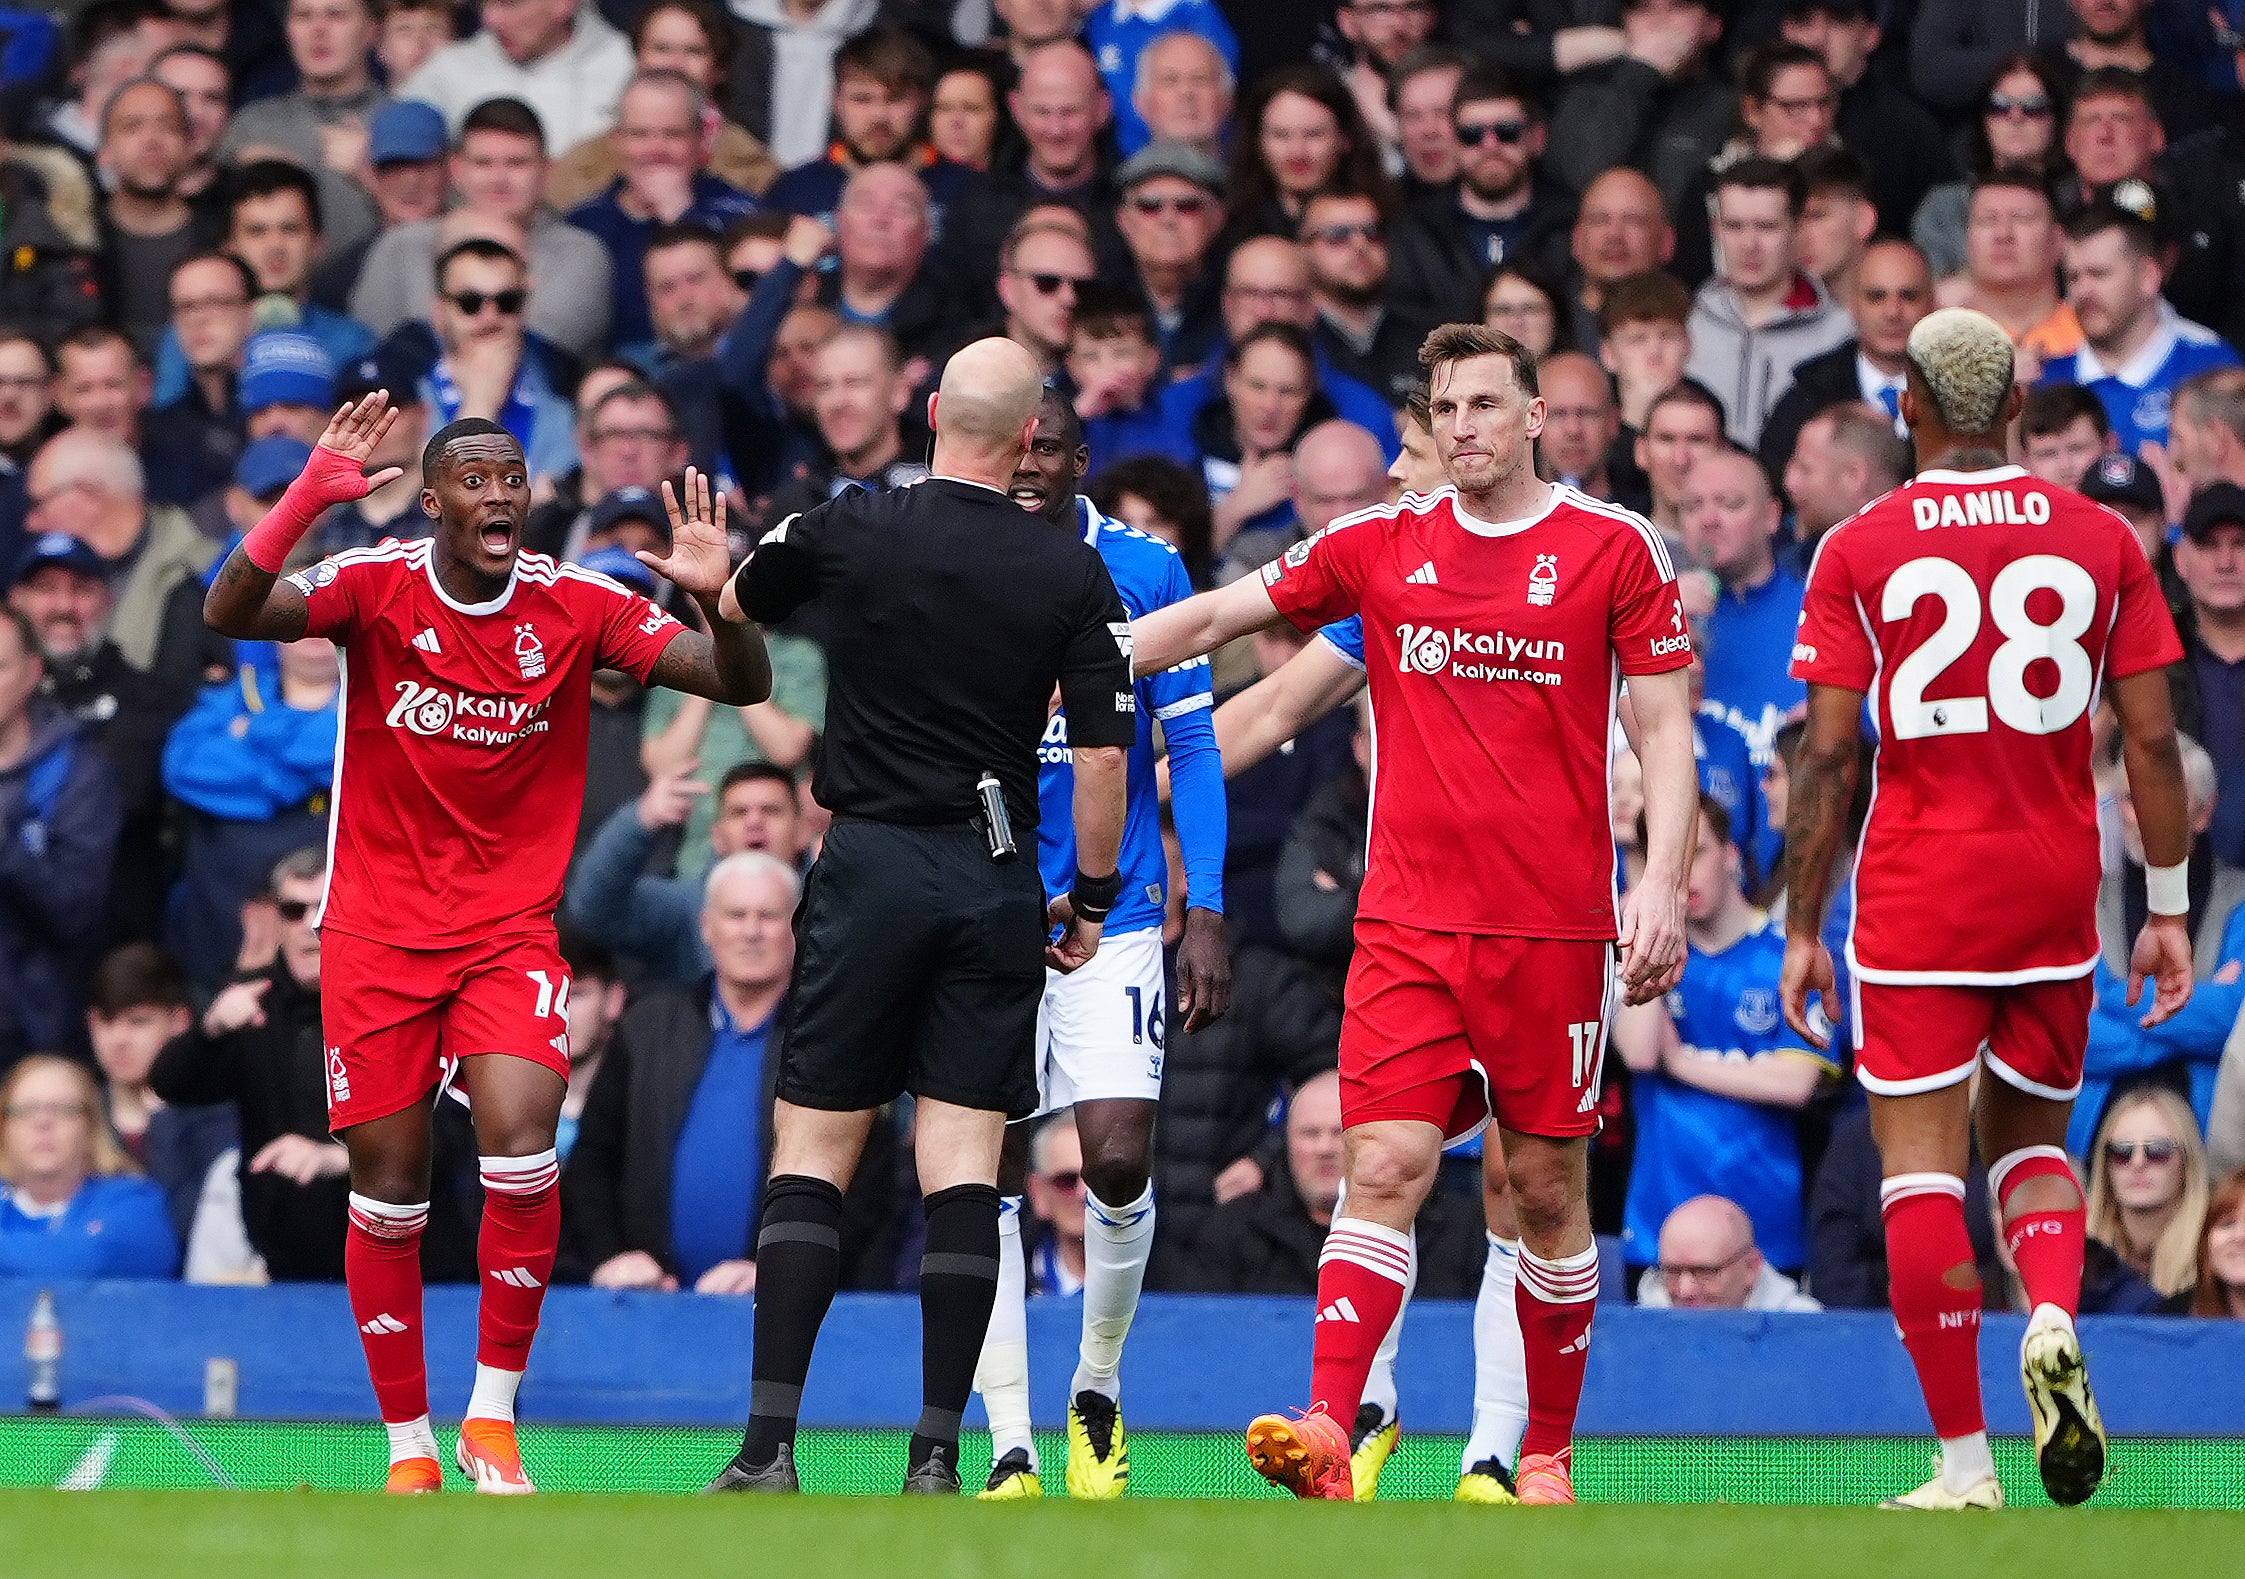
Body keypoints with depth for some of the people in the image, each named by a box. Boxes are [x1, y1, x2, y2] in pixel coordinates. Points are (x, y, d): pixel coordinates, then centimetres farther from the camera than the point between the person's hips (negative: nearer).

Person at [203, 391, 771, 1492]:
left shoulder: (575, 605, -5)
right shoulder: (376, 586, -9)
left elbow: (740, 684, -8)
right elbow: (229, 613, -24)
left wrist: (716, 597, -29)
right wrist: (307, 499, -39)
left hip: (511, 931, 0)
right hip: (378, 934, 0)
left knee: (522, 1157, -20)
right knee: (388, 1196, 2)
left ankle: (492, 1420, -5)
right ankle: (409, 1449, 17)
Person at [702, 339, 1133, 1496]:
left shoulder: (847, 531, -3)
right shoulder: (1073, 575, -3)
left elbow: (734, 610, 17)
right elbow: (1105, 755, -4)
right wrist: (1092, 899, 9)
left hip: (870, 866, -1)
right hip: (995, 881, 1)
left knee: (811, 1155, 2)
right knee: (963, 1168, 2)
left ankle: (770, 1449, -7)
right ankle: (936, 1456, -2)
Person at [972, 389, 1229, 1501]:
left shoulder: (1145, 573, -1)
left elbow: (1191, 750, 2)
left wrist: (1204, 916, -4)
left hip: (1113, 913, -1)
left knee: (1118, 1167, -10)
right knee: (985, 1180, -3)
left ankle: (1098, 1389, 15)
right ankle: (1010, 1447, 1)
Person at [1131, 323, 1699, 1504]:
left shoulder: (1616, 550, 1)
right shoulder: (1379, 546, 7)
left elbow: (1664, 728, 1)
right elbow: (1211, 618, 15)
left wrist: (1661, 882, -10)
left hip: (1555, 922, -1)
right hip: (1409, 920, 1)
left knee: (1547, 1186, 5)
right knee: (1386, 1164, -12)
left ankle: (1547, 1451, 18)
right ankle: (1328, 1435, -22)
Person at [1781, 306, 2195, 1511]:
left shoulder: (1857, 551, -3)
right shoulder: (2100, 540, 3)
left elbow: (1826, 757, -5)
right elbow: (2152, 742, 2)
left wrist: (1802, 929, 1)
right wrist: (2169, 907, 10)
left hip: (1917, 890, -3)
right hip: (2058, 884, 3)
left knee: (1921, 1162, 0)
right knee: (2030, 1137, 18)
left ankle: (1964, 1460, -4)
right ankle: (2053, 1320, -12)